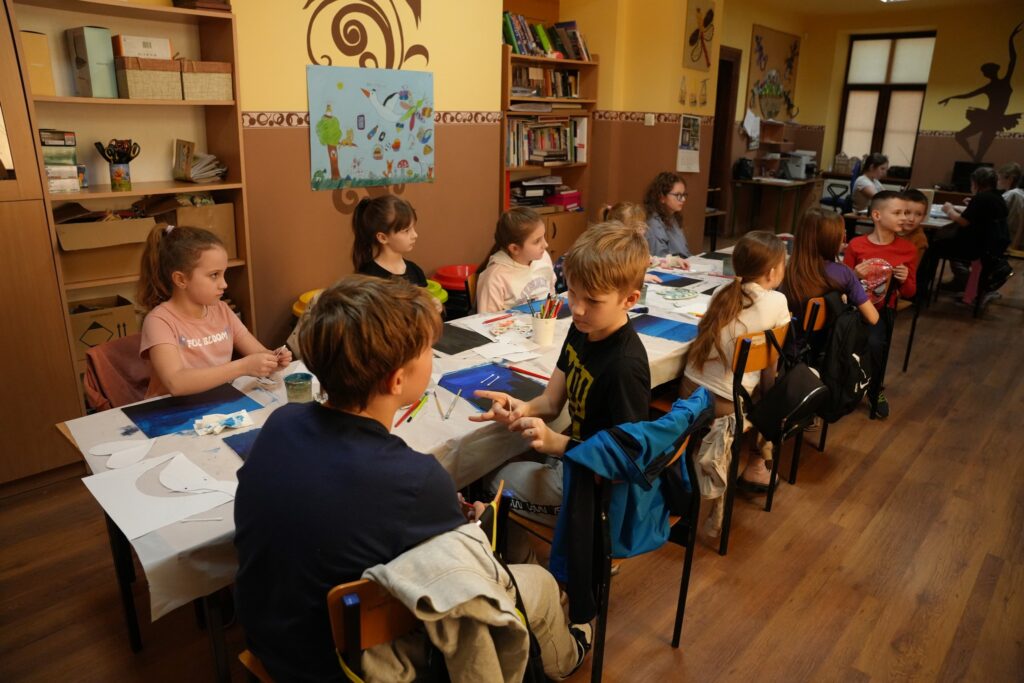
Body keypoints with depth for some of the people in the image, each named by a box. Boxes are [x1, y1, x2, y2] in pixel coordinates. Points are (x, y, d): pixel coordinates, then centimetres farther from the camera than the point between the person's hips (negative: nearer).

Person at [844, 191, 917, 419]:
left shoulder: (908, 249, 2)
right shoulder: (856, 245, -2)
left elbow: (909, 293, 9)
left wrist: (905, 280, -12)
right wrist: (855, 276, -15)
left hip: (882, 309, 1)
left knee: (874, 343, -28)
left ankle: (875, 391, 3)